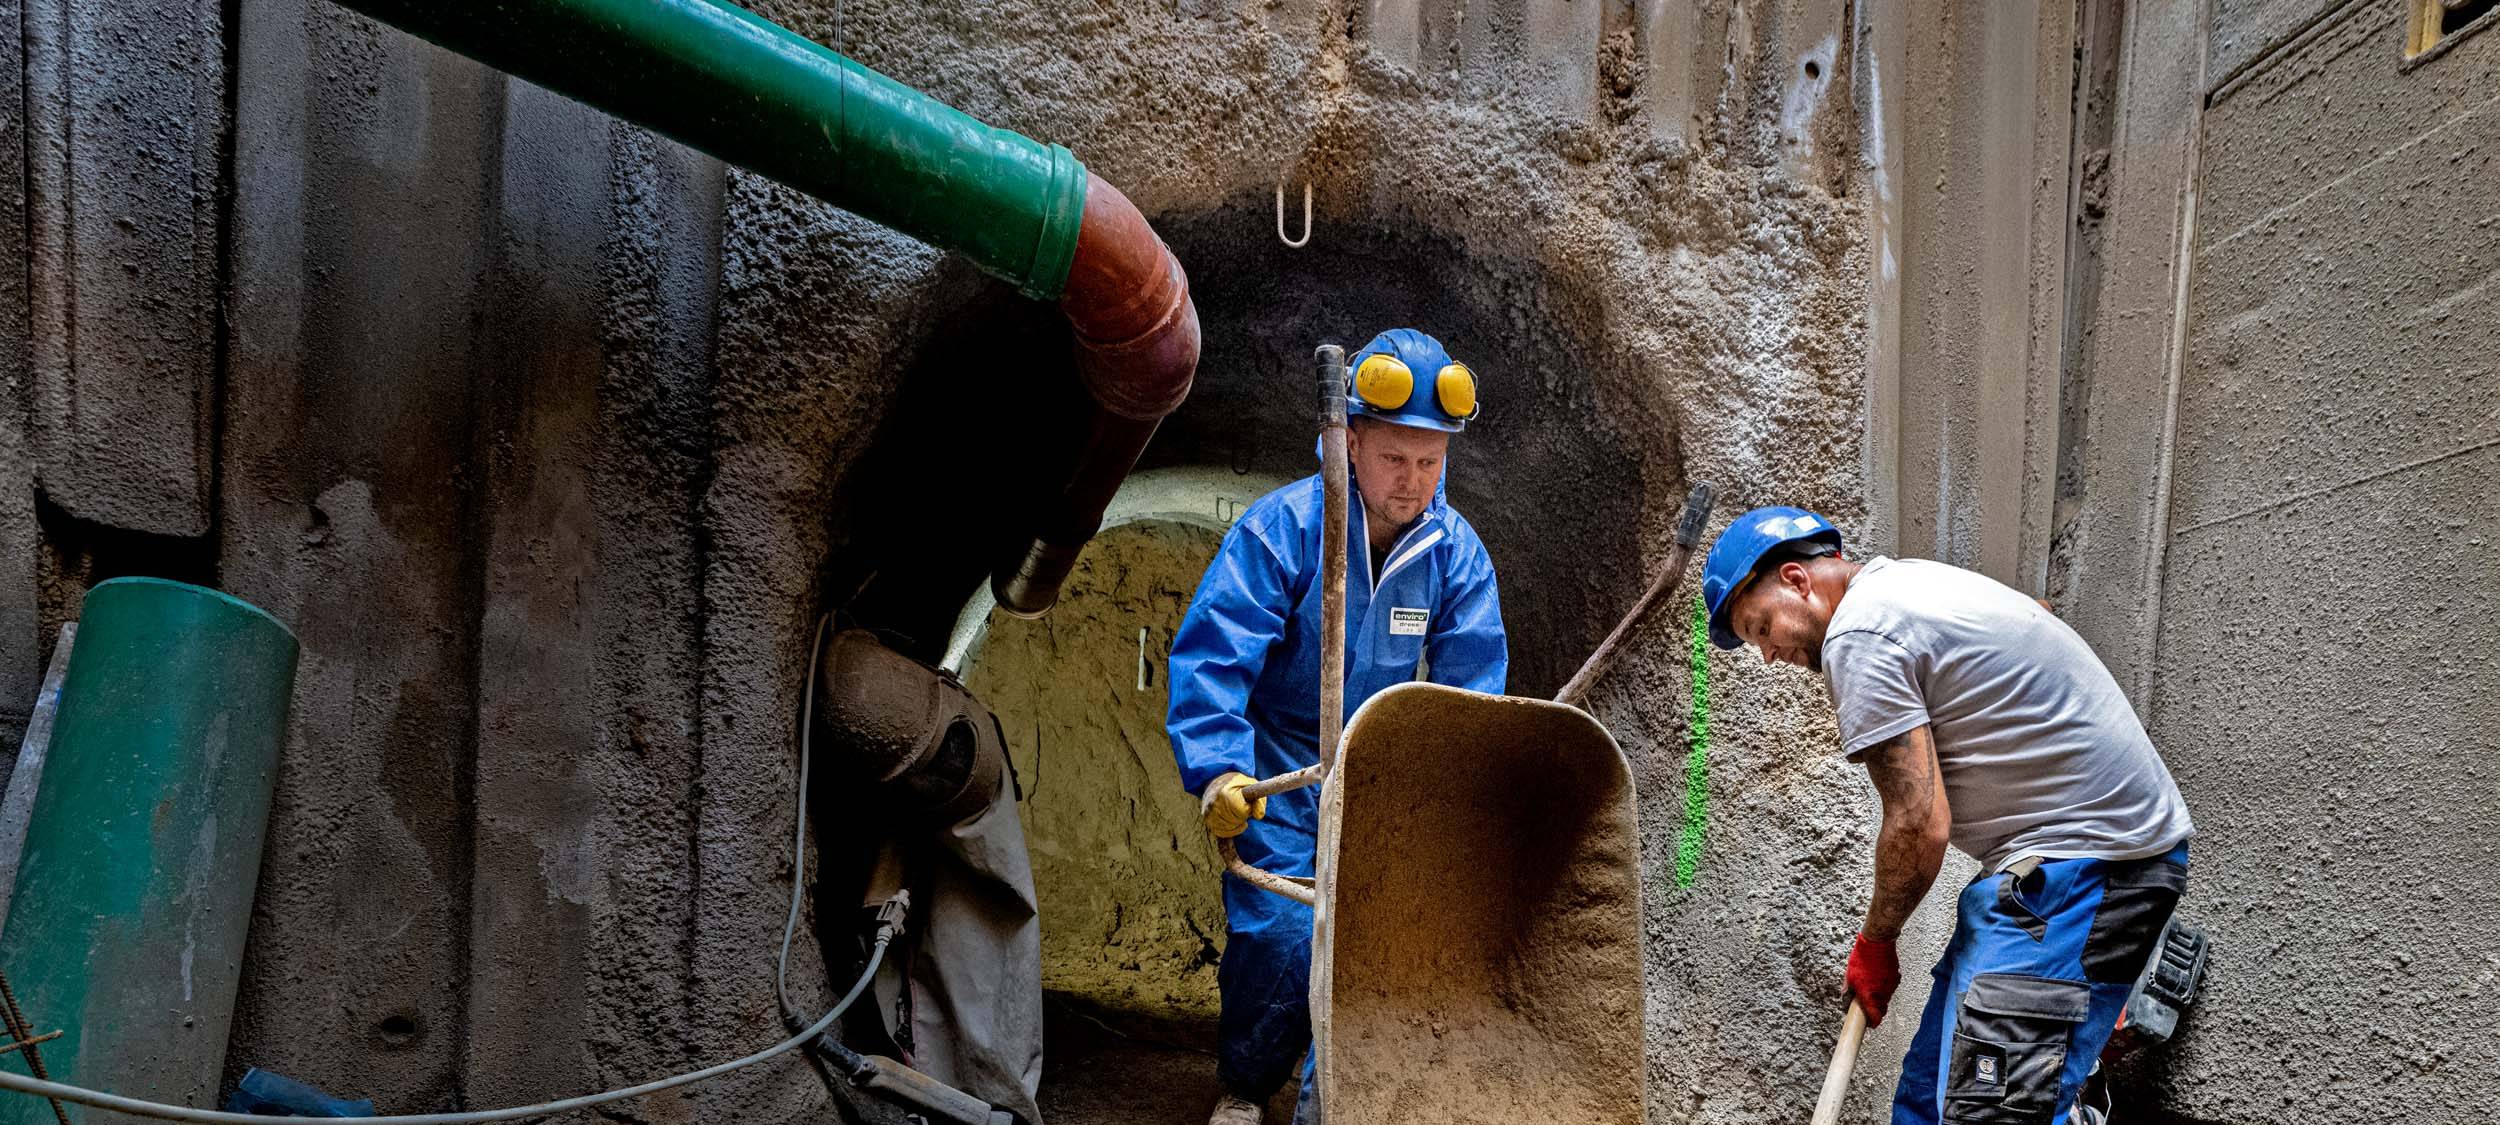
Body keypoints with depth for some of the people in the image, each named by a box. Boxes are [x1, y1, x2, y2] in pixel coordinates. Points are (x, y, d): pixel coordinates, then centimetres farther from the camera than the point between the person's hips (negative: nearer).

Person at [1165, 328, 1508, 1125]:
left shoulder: (1455, 550, -7)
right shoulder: (1282, 527, -19)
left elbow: (1473, 679, -4)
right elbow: (1210, 654, -21)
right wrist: (1219, 770, -32)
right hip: (1281, 774, -3)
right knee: (1280, 933, -12)